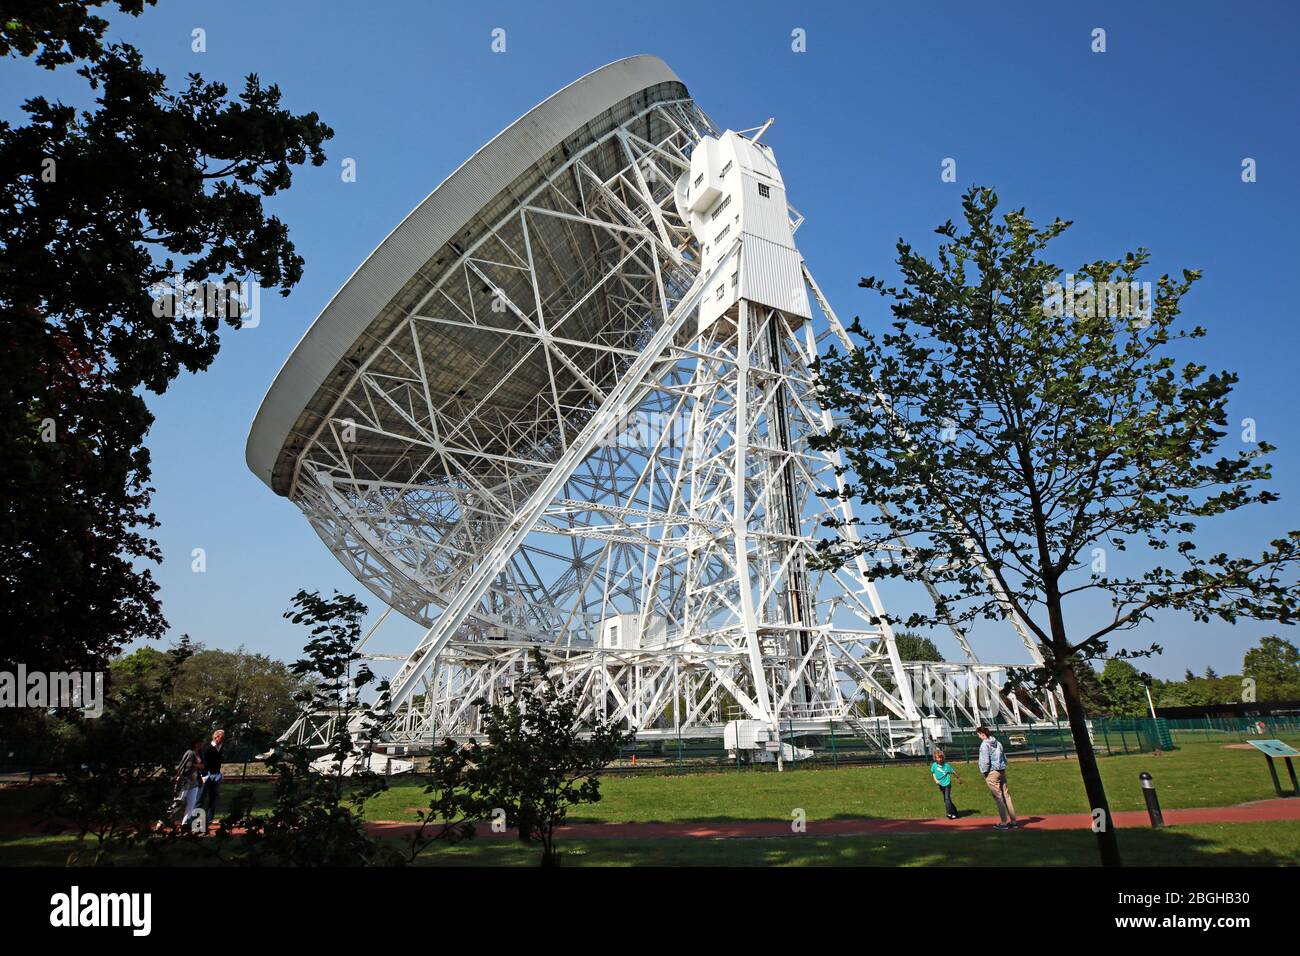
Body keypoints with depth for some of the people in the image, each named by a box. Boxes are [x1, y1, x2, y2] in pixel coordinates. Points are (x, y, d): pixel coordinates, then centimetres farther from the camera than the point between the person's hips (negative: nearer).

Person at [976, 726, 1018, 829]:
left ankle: (1004, 823, -1)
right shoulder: (998, 743, 13)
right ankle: (1013, 821, 13)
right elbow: (1005, 758, 17)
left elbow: (985, 761, -16)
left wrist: (984, 772, -5)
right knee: (1006, 796, 10)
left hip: (992, 773, -7)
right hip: (1002, 771, 7)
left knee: (998, 797, -3)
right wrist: (1003, 767, 18)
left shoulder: (985, 744, -11)